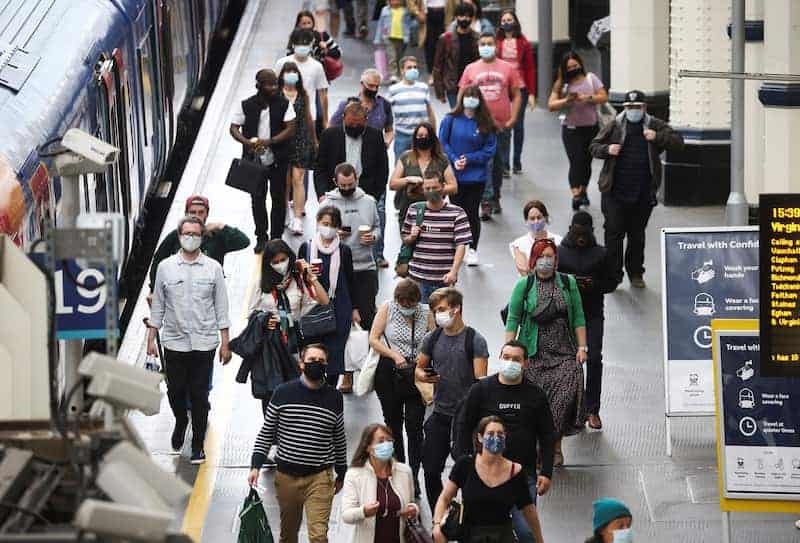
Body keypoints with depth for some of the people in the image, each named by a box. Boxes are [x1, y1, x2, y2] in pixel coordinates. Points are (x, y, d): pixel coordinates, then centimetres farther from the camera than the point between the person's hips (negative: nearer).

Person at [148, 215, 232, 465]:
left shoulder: (213, 268, 3)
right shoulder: (166, 267, 4)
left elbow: (221, 308, 5)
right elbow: (158, 306, 9)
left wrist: (225, 343, 2)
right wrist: (151, 339, 4)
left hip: (204, 342, -1)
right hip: (174, 341, 1)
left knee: (199, 395, 1)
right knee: (175, 391, 5)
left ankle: (198, 445, 11)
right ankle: (181, 422, 36)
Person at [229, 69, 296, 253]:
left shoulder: (284, 105, -6)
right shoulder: (247, 106, -4)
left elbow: (290, 130, -11)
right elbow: (234, 128, 0)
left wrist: (268, 142, -22)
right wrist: (247, 142, -20)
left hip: (278, 160, 0)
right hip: (255, 161, 0)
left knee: (279, 199, 7)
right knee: (257, 198, 6)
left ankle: (276, 238, 19)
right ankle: (261, 238, 17)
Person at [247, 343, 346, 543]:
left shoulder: (334, 398, 1)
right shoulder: (283, 394, -1)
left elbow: (339, 438, 12)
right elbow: (266, 434, 4)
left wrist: (341, 473, 17)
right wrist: (255, 465, -5)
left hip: (320, 478, -1)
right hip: (286, 476, 1)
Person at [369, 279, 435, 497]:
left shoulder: (426, 313, -2)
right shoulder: (387, 309, -4)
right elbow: (373, 339, -4)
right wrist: (394, 356, -14)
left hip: (416, 373, -1)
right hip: (389, 373, 1)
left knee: (414, 427, -7)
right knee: (393, 423, 13)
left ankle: (413, 477, -3)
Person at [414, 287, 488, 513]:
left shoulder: (475, 341, -8)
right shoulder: (433, 339, 6)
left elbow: (481, 381, -11)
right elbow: (419, 369, 18)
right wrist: (425, 376, -7)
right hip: (440, 416, 5)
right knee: (431, 470, 4)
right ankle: (438, 520, 17)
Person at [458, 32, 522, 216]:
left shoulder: (507, 68, 4)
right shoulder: (471, 69, 4)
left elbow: (516, 95, 6)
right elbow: (462, 97, 7)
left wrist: (512, 119, -4)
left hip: (502, 126, 1)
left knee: (499, 164, 12)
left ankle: (495, 198, 26)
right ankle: (486, 201, -9)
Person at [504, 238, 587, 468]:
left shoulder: (568, 283, 7)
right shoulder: (524, 286, 3)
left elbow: (578, 318, 9)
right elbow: (513, 320, 3)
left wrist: (582, 347, 1)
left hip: (564, 353, 0)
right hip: (534, 353, 0)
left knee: (565, 394, -14)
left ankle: (556, 445, -2)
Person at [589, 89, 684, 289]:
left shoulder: (656, 126, 4)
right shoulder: (614, 126, 3)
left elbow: (678, 141, -2)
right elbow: (594, 147, 7)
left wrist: (657, 137, -18)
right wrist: (607, 150, -14)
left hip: (643, 195, 1)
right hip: (615, 192, -1)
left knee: (637, 234, 12)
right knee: (614, 232, -3)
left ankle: (636, 274, 24)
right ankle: (613, 274, 4)